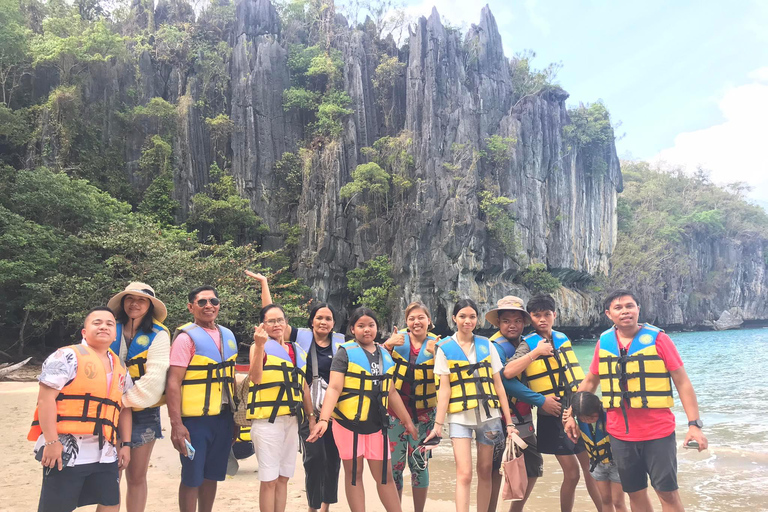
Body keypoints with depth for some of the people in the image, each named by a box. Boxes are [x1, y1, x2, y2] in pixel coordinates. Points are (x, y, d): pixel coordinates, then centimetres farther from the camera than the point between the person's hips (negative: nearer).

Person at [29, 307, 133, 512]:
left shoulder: (120, 369, 15)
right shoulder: (68, 356, -6)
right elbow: (46, 398, -12)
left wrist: (125, 444, 14)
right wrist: (51, 441, -17)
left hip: (104, 454, 7)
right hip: (66, 452, -6)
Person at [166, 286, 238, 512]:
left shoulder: (228, 335, 9)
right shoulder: (186, 337, -11)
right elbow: (173, 383, -16)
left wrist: (236, 415, 14)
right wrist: (176, 425, -21)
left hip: (223, 418, 6)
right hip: (195, 419, -6)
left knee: (212, 475, 15)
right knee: (192, 478, 4)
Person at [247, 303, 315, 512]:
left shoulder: (297, 351, 16)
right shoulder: (260, 346, 0)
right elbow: (255, 378, -16)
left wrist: (311, 416, 16)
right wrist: (259, 345, -24)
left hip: (292, 419, 5)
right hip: (267, 419, -5)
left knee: (283, 478, 12)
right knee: (269, 480, -2)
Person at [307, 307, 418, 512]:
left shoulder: (385, 355, 10)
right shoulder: (346, 352, -6)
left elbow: (391, 392, 16)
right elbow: (334, 388, -14)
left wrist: (407, 421, 18)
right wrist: (323, 419, -26)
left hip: (376, 425, 4)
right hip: (348, 423, -4)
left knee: (385, 476, 9)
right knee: (354, 474, 7)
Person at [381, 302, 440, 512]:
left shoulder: (436, 344, -1)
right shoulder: (398, 339, -1)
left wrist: (436, 354, -25)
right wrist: (387, 344, -30)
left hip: (423, 413, 0)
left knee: (419, 463, 4)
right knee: (394, 463, 3)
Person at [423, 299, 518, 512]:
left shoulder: (486, 345, 6)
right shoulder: (445, 348, 0)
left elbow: (498, 385, 7)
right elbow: (444, 389, -2)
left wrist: (509, 422, 4)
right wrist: (438, 424, -8)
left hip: (488, 415, 3)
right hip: (460, 417, -2)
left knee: (485, 471, 8)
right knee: (464, 474, -9)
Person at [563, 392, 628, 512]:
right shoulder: (578, 416, -19)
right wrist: (568, 420, -24)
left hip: (615, 461, -4)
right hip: (596, 462, 4)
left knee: (617, 501, 3)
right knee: (605, 500, 14)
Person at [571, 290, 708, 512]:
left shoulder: (657, 338, -7)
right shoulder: (603, 342, 2)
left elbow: (683, 383, -7)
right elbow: (590, 382, 14)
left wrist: (694, 424, -13)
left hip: (658, 432, -3)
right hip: (620, 435, 3)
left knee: (668, 493, 2)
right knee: (636, 493, 13)